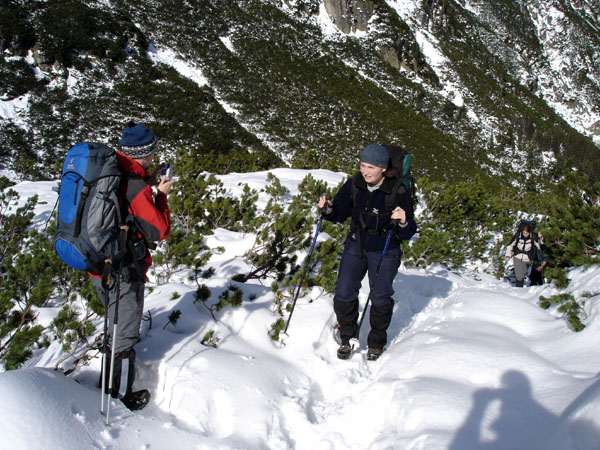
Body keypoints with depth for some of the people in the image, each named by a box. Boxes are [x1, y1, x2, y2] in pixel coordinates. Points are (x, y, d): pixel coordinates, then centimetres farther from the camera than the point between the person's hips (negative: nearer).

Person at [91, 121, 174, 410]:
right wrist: (161, 195, -6)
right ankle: (120, 398, 22)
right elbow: (159, 231, -17)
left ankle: (108, 384, 46)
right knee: (124, 336, 8)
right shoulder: (135, 186, -23)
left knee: (115, 327, 28)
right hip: (123, 273, -9)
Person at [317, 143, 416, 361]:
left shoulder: (398, 192, -19)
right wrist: (328, 210, -20)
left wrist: (404, 223, -38)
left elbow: (407, 234, -16)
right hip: (356, 245, 3)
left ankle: (376, 343, 28)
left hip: (384, 251, -3)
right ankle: (347, 337, 20)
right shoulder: (354, 185, -9)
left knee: (380, 297, 5)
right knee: (343, 292, -2)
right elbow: (340, 215, 1)